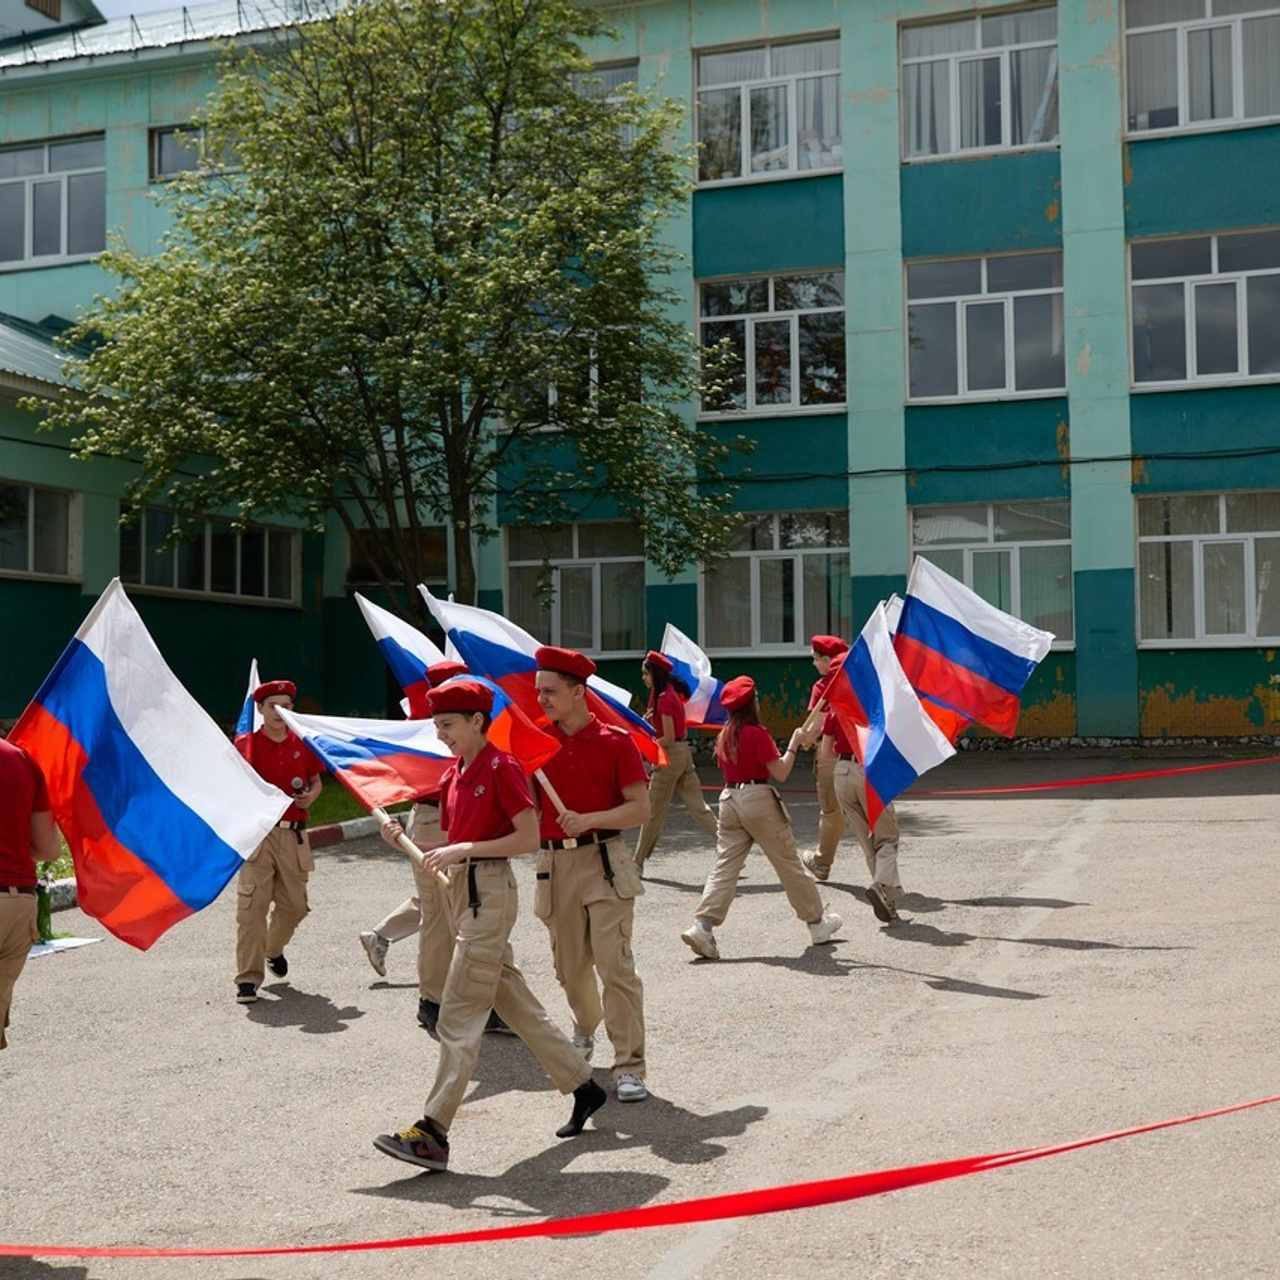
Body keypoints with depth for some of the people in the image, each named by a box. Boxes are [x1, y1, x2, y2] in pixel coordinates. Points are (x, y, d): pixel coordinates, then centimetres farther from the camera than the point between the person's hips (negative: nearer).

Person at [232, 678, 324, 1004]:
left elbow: (316, 781, 19)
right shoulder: (246, 745, 1)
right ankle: (248, 978, -7)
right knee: (252, 905, -10)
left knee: (295, 905, 9)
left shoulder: (303, 745, 9)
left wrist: (310, 796, -1)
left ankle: (273, 949, 39)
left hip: (293, 834, 3)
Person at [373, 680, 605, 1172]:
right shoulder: (453, 776, 13)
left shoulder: (501, 767, -11)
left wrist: (463, 849, -19)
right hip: (460, 891, 9)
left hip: (489, 893, -9)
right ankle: (583, 1086, 26)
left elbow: (529, 838, -16)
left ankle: (433, 1133, -6)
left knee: (459, 1015, -9)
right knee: (516, 1005, 14)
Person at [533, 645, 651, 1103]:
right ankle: (585, 1028, 42)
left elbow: (641, 808, -6)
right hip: (556, 863, 4)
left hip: (604, 862, -4)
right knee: (569, 966, 13)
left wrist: (588, 819, -18)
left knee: (615, 963, -10)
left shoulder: (615, 741, -4)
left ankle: (629, 1066, -6)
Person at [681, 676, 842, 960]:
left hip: (729, 800, 6)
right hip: (759, 800, -6)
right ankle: (817, 923, 18)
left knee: (724, 867, 2)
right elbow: (781, 773, -14)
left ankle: (702, 926, -11)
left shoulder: (725, 736, 9)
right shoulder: (757, 734, -13)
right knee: (789, 864, 6)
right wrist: (793, 743, -6)